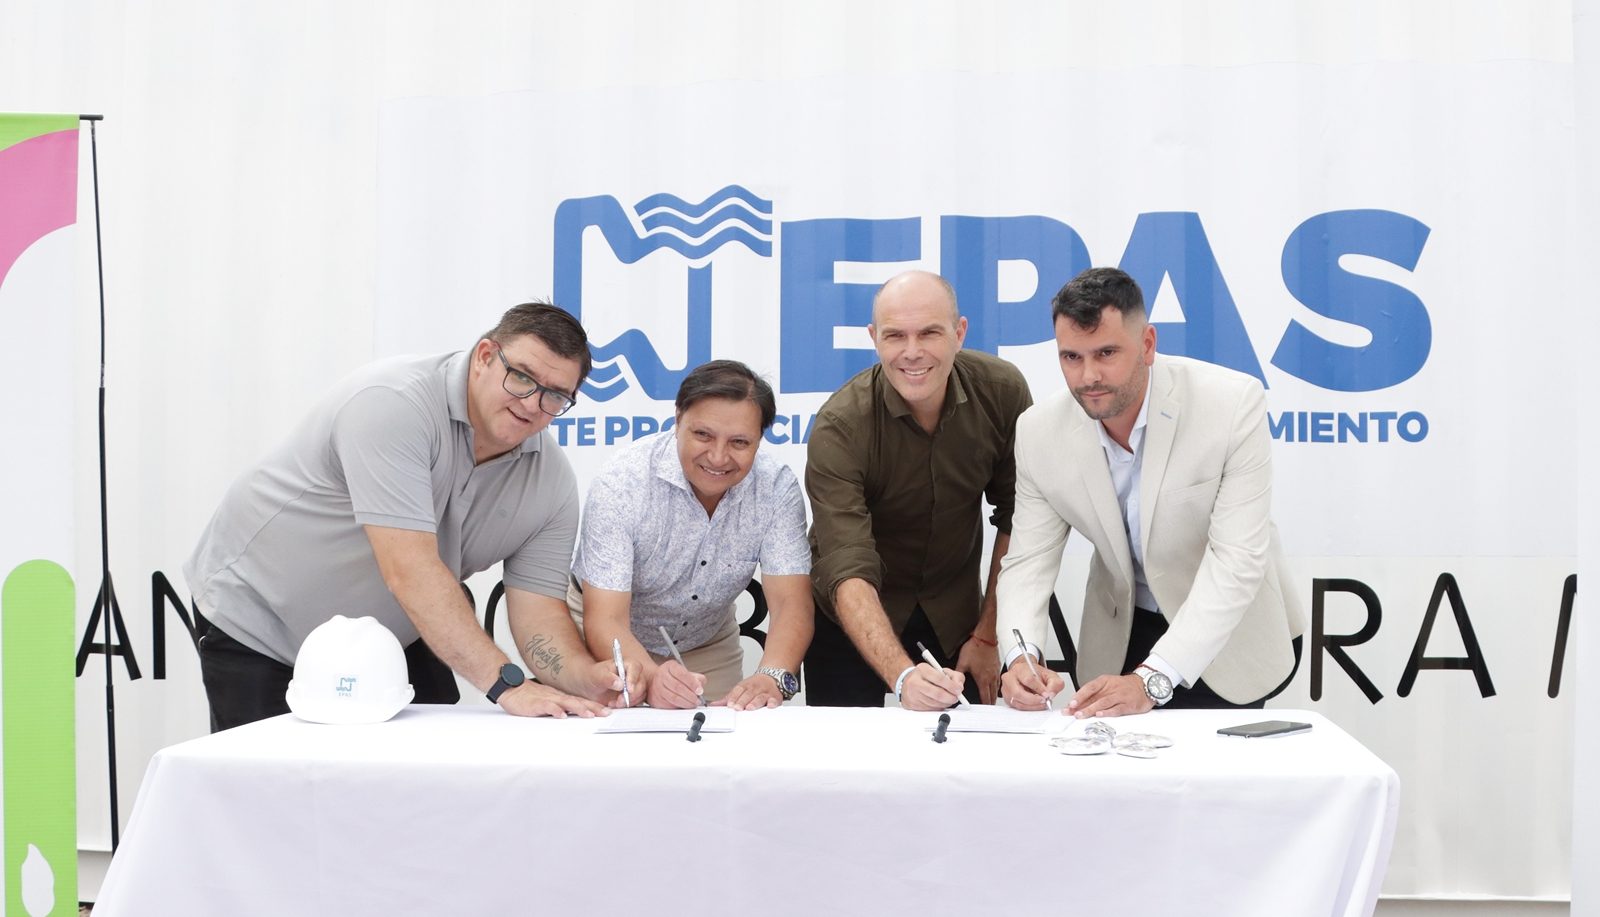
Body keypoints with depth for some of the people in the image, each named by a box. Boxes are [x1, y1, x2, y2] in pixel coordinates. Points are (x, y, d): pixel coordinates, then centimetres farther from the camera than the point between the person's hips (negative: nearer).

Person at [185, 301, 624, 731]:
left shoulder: (552, 482, -10)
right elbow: (410, 571, -37)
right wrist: (506, 684, -39)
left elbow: (538, 609, -11)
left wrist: (587, 679, -33)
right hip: (256, 628, -5)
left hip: (388, 639, 6)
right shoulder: (393, 404, -30)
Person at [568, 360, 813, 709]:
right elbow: (606, 619, -30)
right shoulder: (621, 483, -26)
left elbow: (791, 603, -23)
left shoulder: (777, 487, -18)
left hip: (707, 648, 3)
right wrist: (651, 678, -50)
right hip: (611, 647, -2)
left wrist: (773, 678, -44)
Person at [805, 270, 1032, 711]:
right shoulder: (839, 427, -26)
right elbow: (847, 572, -33)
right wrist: (902, 676, -47)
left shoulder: (1002, 390, -16)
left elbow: (1016, 520, -5)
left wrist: (988, 636, -7)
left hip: (957, 601, 3)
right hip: (856, 615, -2)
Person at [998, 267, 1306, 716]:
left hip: (1232, 636, -2)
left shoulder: (1233, 404, -26)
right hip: (1122, 639, 3)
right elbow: (1028, 560, -10)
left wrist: (1151, 680, -38)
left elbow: (1237, 560, -29)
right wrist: (1020, 657, -31)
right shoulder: (1039, 432, -15)